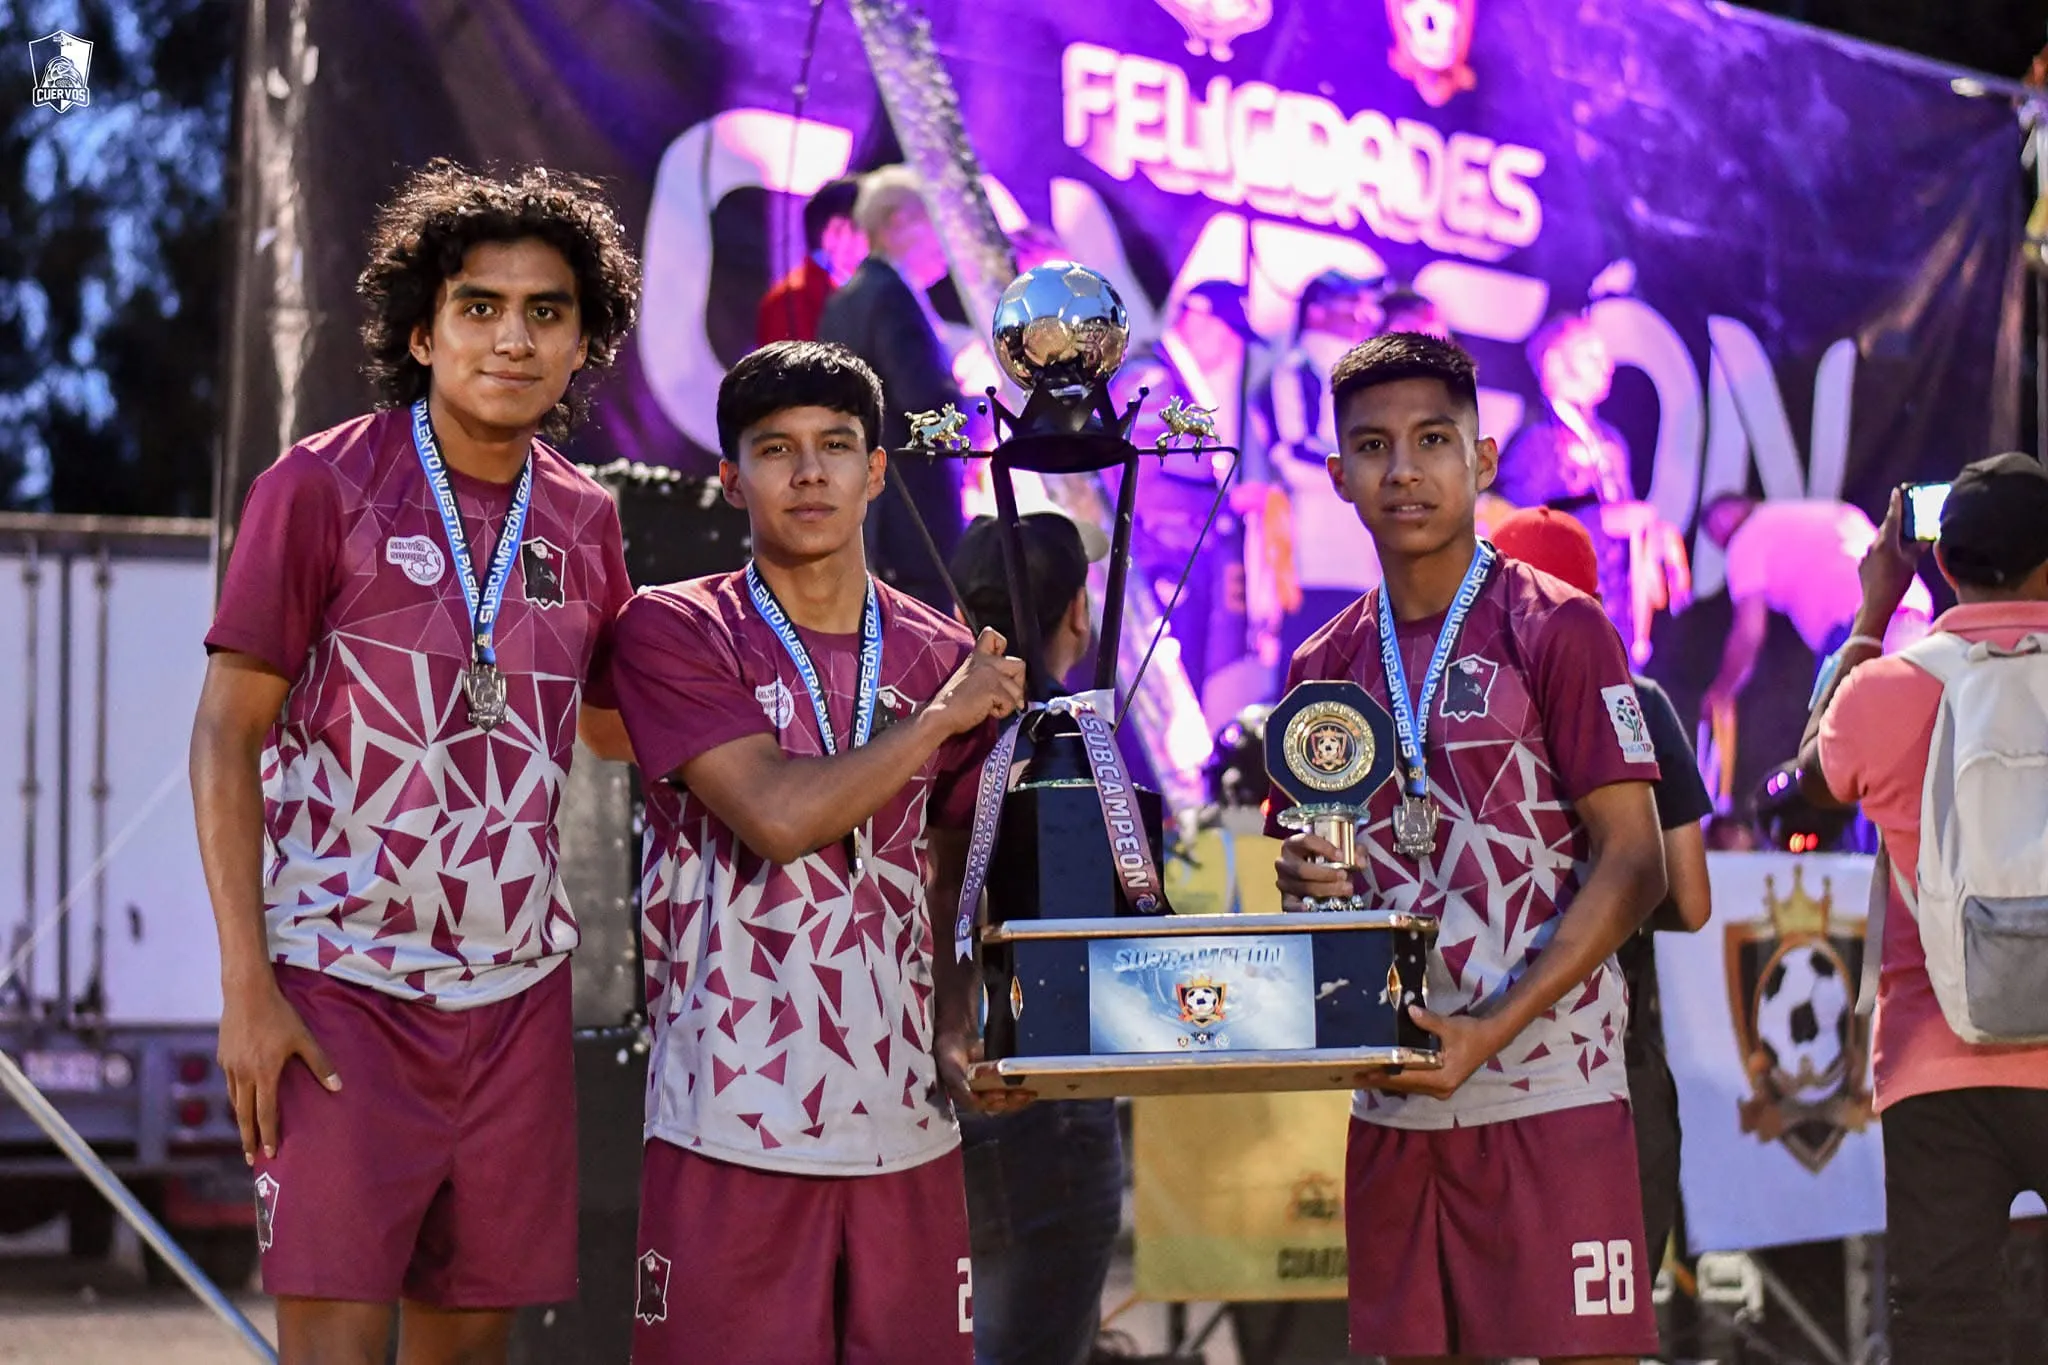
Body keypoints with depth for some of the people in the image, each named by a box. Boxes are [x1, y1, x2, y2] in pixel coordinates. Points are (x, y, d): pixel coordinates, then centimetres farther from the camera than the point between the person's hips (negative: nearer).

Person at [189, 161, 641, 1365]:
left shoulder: (585, 521, 9)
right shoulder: (321, 488, -4)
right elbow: (228, 737, -4)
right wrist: (246, 982, -12)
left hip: (514, 993, 5)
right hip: (344, 986, -4)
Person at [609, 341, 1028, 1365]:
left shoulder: (946, 660, 11)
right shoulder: (673, 632, -1)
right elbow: (777, 817, -15)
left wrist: (957, 1036, 0)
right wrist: (941, 719, -5)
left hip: (906, 1128, 4)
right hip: (732, 1127, -3)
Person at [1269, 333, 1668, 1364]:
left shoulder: (1555, 630, -3)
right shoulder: (1322, 669, 13)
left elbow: (1631, 863, -8)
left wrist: (1492, 1028, -18)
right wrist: (1303, 881, -4)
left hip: (1548, 1094, -5)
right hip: (1391, 1101, 5)